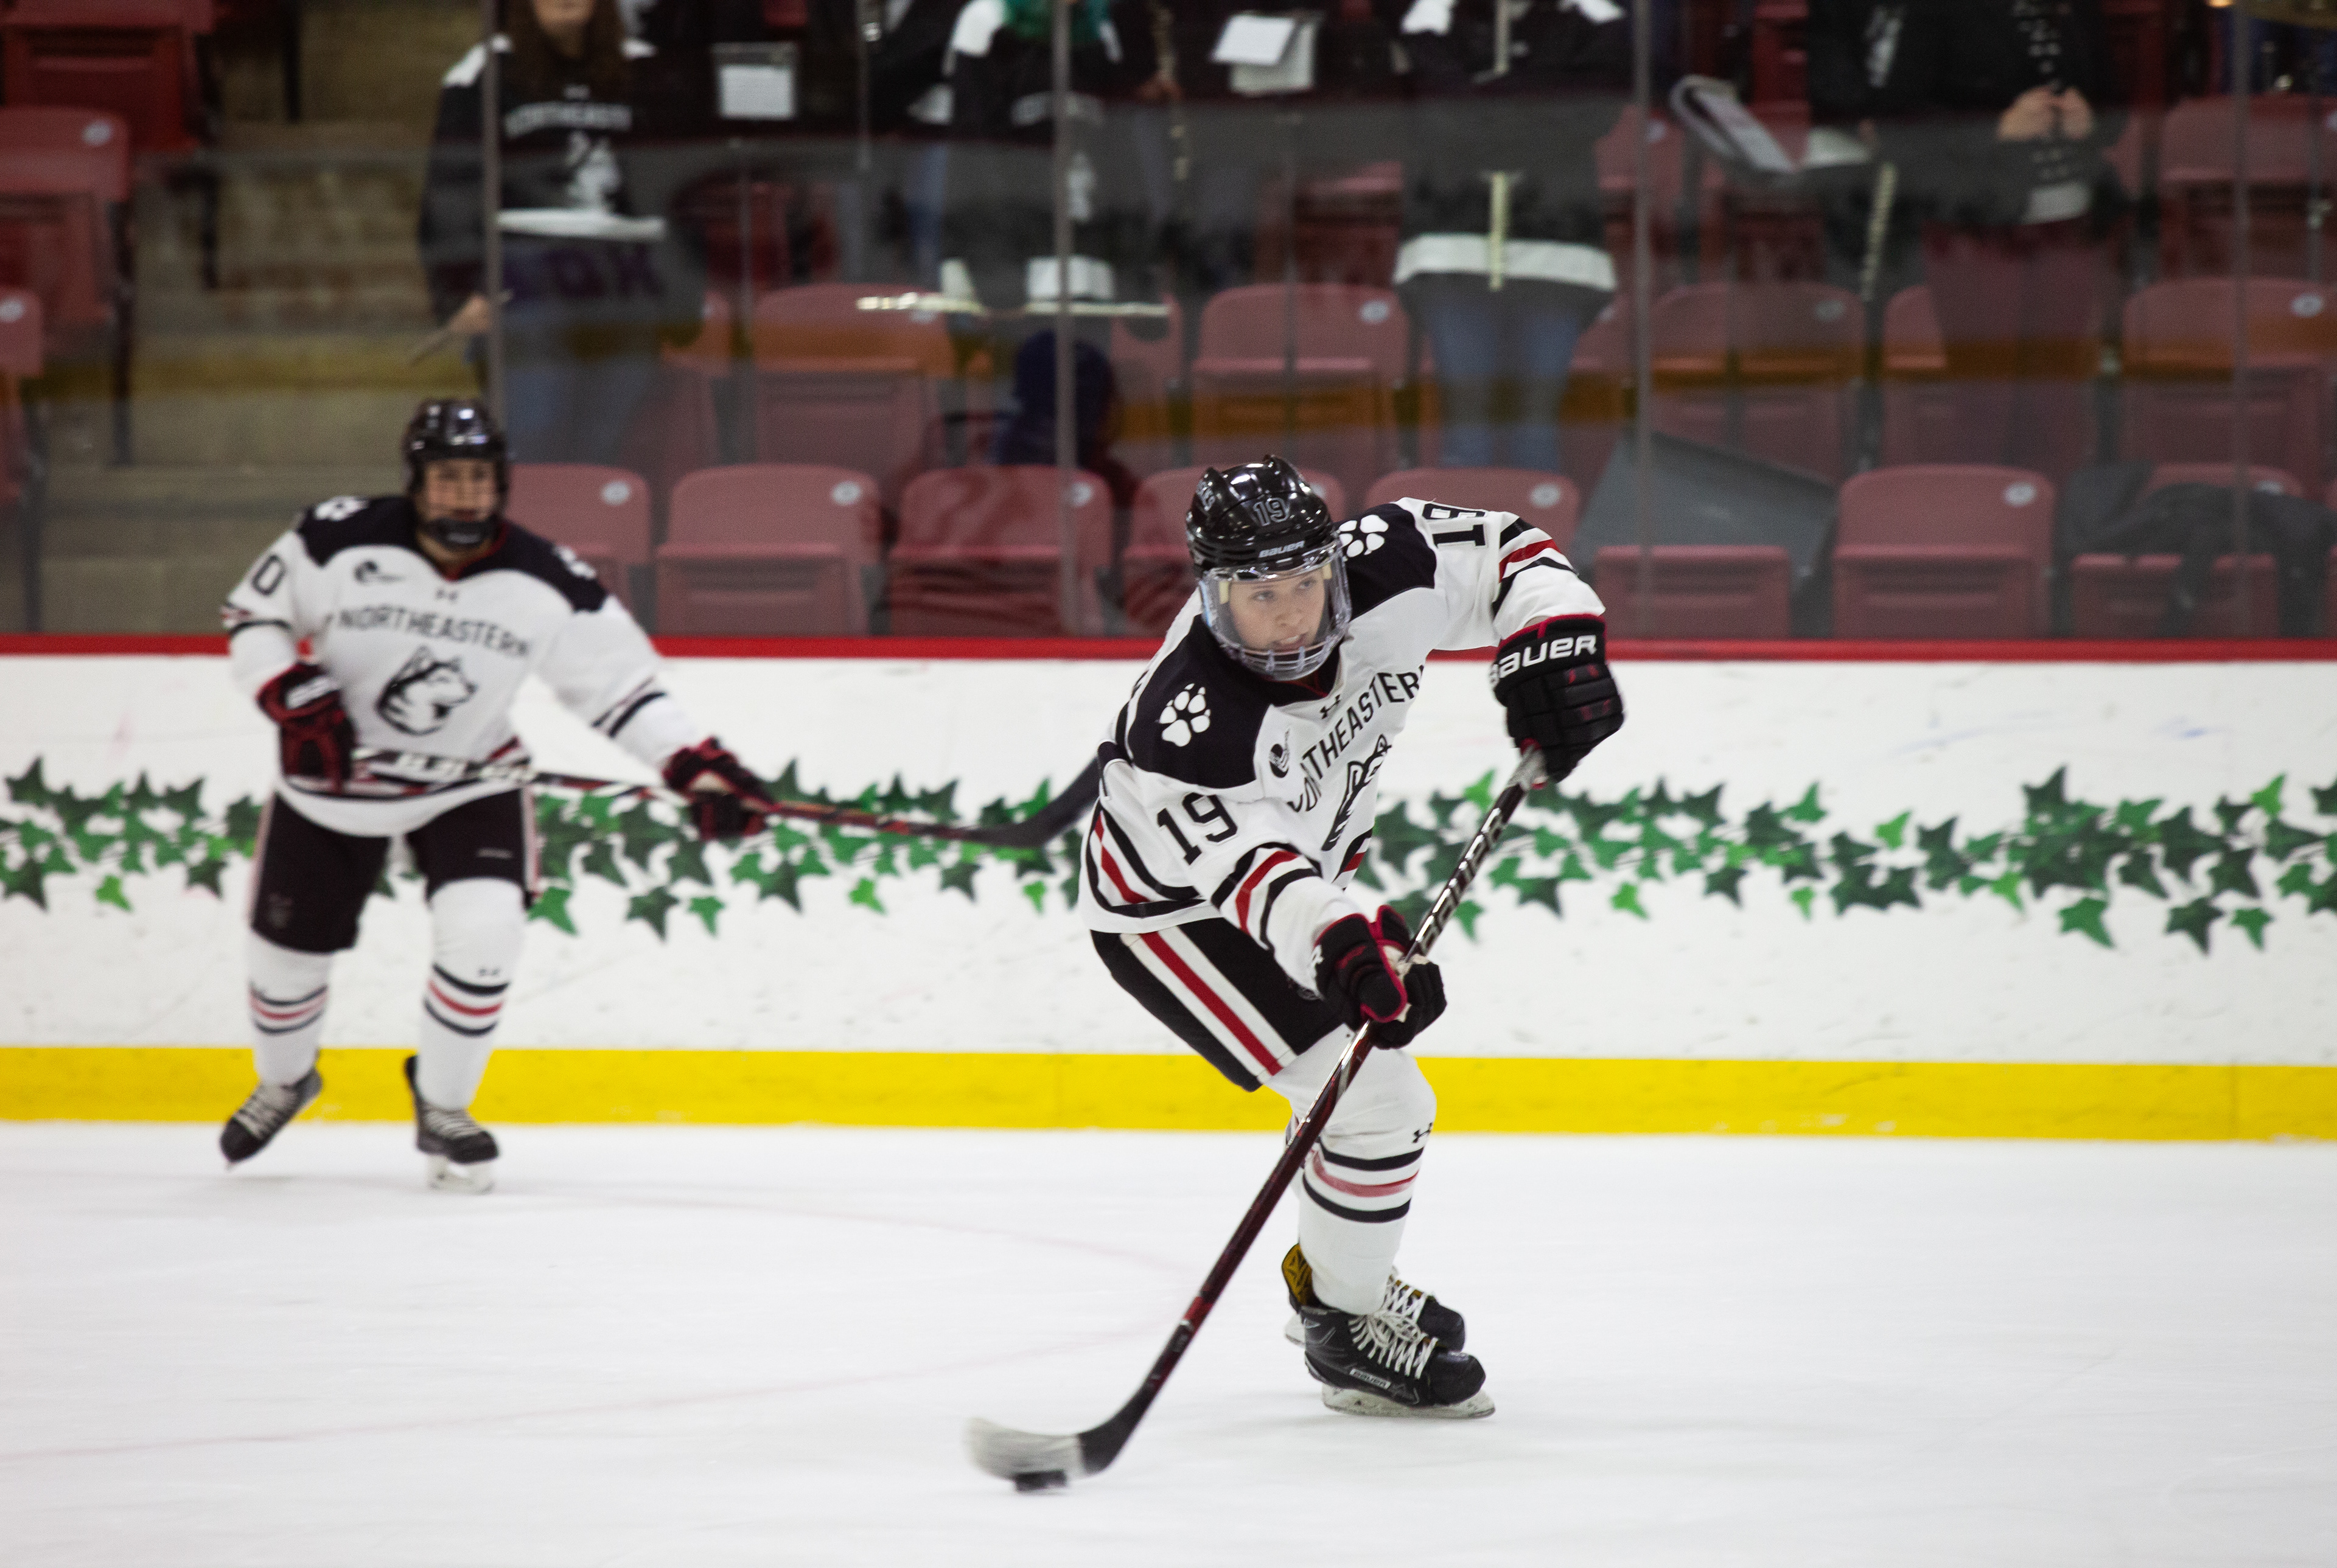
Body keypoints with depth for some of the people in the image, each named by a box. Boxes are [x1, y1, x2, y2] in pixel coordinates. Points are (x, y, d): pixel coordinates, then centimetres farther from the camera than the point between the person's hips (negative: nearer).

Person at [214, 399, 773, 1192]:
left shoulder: (549, 585, -15)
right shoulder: (341, 539, -19)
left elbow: (620, 684, -8)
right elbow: (253, 614, -7)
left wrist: (700, 767, -19)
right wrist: (294, 699, -23)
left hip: (471, 783, 0)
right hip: (333, 777, 0)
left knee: (483, 931, -21)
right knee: (289, 944, 10)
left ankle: (443, 1110, 4)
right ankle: (283, 1081, 45)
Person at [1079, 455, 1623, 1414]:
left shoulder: (1378, 574, -23)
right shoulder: (1187, 722, -40)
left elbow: (1504, 554, -8)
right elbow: (1251, 870, -47)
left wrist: (1553, 643, -25)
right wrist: (1338, 946, -64)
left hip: (1303, 861, 8)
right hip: (1172, 909, -8)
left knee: (1383, 1090, 22)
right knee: (1373, 1101, -16)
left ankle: (1328, 1270, 47)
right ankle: (1349, 1330, 4)